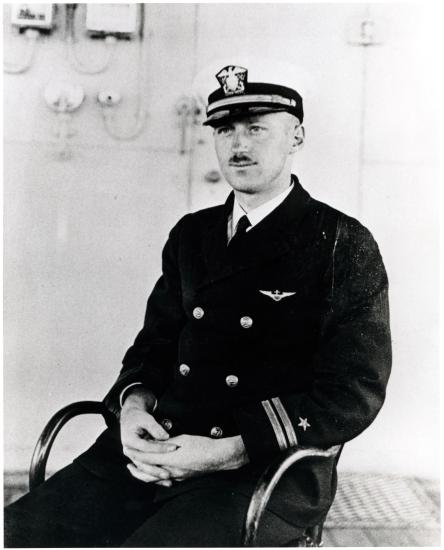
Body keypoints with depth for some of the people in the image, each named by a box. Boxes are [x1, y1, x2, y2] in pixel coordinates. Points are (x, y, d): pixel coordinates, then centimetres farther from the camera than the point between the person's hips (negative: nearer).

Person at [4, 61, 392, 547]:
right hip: (156, 449, 5)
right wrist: (134, 404, -4)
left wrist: (228, 452, -17)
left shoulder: (344, 245, -1)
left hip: (267, 470, -4)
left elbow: (354, 392, -7)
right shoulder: (191, 234, 16)